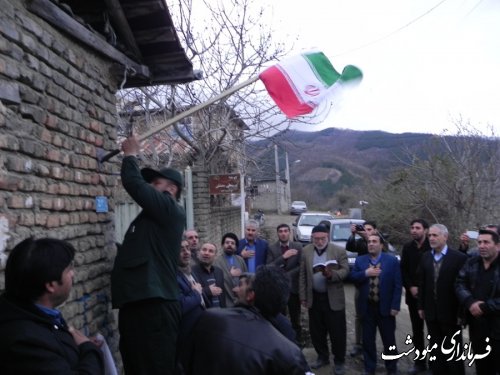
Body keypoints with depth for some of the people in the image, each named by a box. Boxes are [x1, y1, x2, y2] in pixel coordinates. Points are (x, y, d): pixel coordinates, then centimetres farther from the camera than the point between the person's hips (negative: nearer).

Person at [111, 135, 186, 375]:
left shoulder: (171, 210, -7)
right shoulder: (152, 215, 20)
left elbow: (134, 184, -11)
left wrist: (131, 155, 2)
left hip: (154, 305, -10)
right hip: (134, 303, 10)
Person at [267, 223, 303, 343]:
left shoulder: (298, 246, 0)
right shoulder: (272, 248, -1)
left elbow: (301, 266, -4)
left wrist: (286, 276, -11)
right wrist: (283, 257, -20)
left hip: (293, 287, 0)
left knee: (295, 319, 9)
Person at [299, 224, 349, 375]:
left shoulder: (339, 251, -7)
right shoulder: (306, 251, 1)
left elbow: (345, 270, -10)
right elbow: (302, 275, 4)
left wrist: (332, 274, -29)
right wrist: (303, 296, 2)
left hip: (333, 299, -3)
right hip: (314, 298, 3)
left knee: (337, 332, 4)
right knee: (316, 331, 14)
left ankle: (339, 361, 21)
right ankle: (322, 357, 32)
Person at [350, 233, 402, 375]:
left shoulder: (392, 260, -3)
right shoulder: (360, 260, 5)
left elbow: (397, 285, -5)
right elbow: (352, 277, -2)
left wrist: (395, 306, -10)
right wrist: (365, 273, -19)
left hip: (385, 307, -2)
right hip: (367, 307, 2)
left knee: (389, 340, 10)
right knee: (368, 340, 11)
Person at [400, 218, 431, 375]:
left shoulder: (432, 246, -8)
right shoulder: (407, 247, 6)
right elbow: (403, 270, 6)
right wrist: (410, 287, -7)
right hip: (413, 294, 4)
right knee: (417, 330, 11)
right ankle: (420, 362, 21)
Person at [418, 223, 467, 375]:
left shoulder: (459, 257, -11)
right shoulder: (425, 257, 5)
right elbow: (422, 283, 8)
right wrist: (421, 307, 7)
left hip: (450, 313, -4)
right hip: (431, 313, 5)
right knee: (435, 349, 14)